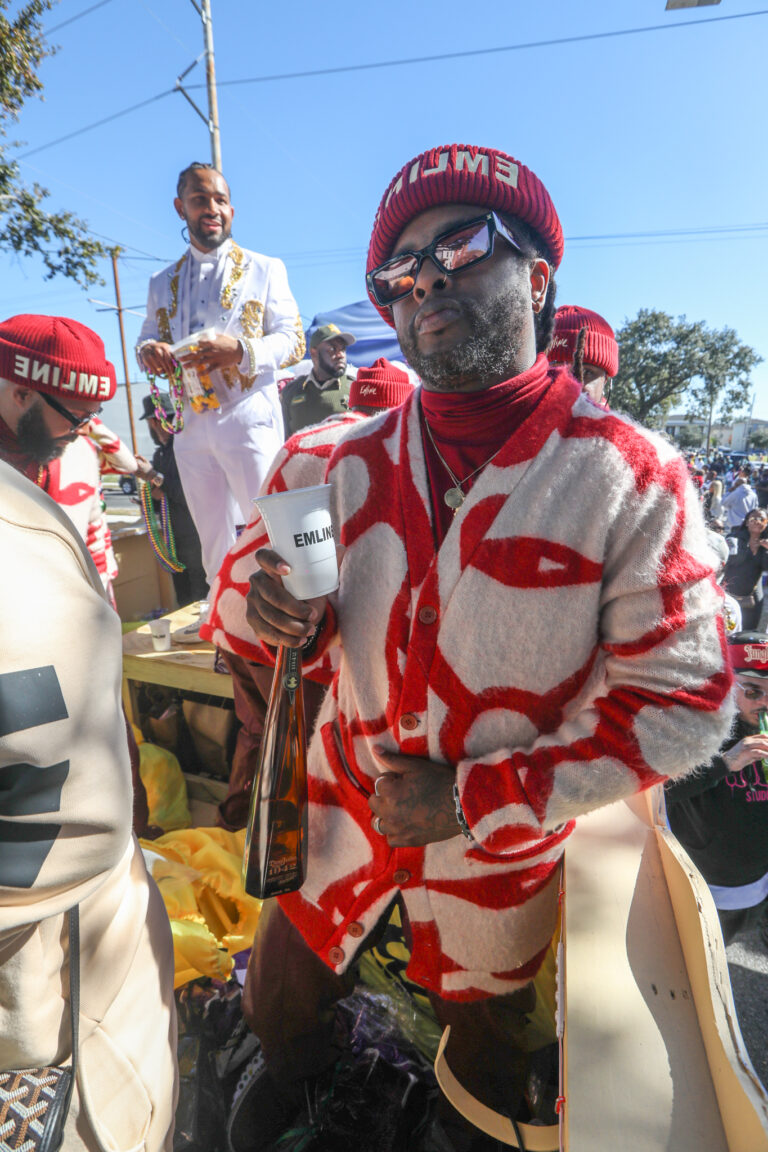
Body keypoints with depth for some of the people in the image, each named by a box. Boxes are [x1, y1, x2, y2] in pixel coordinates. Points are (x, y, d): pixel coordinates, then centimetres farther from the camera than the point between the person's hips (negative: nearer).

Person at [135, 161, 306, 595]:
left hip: (249, 419, -4)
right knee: (213, 539, 11)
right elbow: (148, 337, 20)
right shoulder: (162, 282, 17)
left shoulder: (265, 269, 6)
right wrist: (149, 352, -6)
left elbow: (293, 341, 0)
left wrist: (241, 350, -19)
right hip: (191, 425, 4)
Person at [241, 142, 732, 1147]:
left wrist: (474, 798, -21)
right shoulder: (360, 462, -6)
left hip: (502, 839, -2)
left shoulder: (632, 477, -19)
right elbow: (328, 626, 4)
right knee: (277, 1005, 24)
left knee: (486, 1040, 27)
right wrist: (291, 617, -21)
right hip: (347, 798, 3)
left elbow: (681, 702, -18)